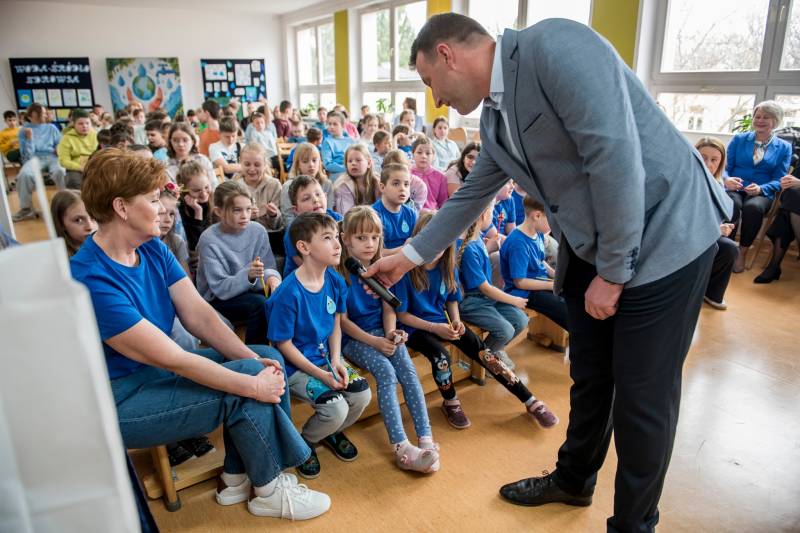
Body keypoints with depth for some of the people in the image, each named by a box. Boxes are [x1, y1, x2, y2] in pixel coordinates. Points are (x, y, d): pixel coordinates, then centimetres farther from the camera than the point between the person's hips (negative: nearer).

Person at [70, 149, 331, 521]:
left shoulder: (152, 248, -1)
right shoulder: (91, 280, -27)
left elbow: (198, 314, -5)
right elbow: (171, 358, -28)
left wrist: (253, 359, -17)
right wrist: (253, 384, -26)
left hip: (156, 370, 9)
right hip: (120, 399, -8)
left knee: (268, 360, -2)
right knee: (247, 385, -21)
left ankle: (237, 477, 9)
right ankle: (269, 491, 3)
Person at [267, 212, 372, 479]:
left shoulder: (335, 281, -4)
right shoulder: (289, 293, -24)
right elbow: (283, 344, -16)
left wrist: (336, 360, -7)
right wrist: (320, 375, -18)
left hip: (326, 358, 6)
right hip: (297, 366, -6)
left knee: (362, 395, -11)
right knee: (336, 409, -22)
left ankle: (333, 432, 22)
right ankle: (304, 443, 12)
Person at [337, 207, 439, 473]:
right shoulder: (340, 273, -9)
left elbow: (388, 309, 9)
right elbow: (343, 320, -9)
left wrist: (391, 333, -11)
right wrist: (375, 342, -19)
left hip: (382, 333, 4)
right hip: (353, 338, -4)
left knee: (408, 369, -22)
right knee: (386, 372, -29)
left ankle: (426, 439, -23)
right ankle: (401, 447, -30)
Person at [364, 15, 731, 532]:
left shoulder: (555, 45, -19)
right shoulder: (495, 119, 7)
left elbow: (615, 156, -25)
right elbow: (469, 197, 18)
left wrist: (613, 271, -18)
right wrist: (410, 255, 23)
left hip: (663, 235, -8)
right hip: (591, 249, 8)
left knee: (642, 394, 4)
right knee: (589, 376, 19)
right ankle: (573, 480, 41)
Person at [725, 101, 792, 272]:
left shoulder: (784, 147, 13)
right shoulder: (738, 139, 15)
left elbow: (779, 180, 5)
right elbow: (725, 167, 8)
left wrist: (760, 188, -17)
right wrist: (727, 180, -17)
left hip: (762, 193, 0)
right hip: (734, 189, 0)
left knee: (753, 207, -38)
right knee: (732, 204, -38)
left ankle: (743, 251, -20)